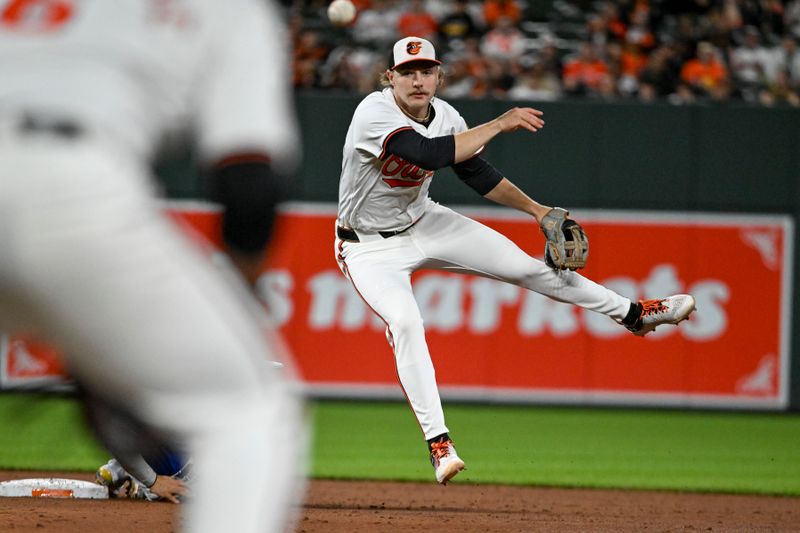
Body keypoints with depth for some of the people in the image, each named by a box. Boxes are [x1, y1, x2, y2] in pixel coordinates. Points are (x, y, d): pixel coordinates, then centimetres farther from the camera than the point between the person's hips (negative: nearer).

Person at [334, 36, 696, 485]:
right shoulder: (374, 115, -30)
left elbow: (477, 172, 7)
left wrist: (536, 209, 0)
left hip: (425, 224, 6)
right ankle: (438, 442, -26)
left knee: (524, 265, 3)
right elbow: (431, 155, -44)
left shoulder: (445, 117, -8)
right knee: (405, 322, -29)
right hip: (370, 246, -6)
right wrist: (500, 124, -39)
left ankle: (633, 313, 18)